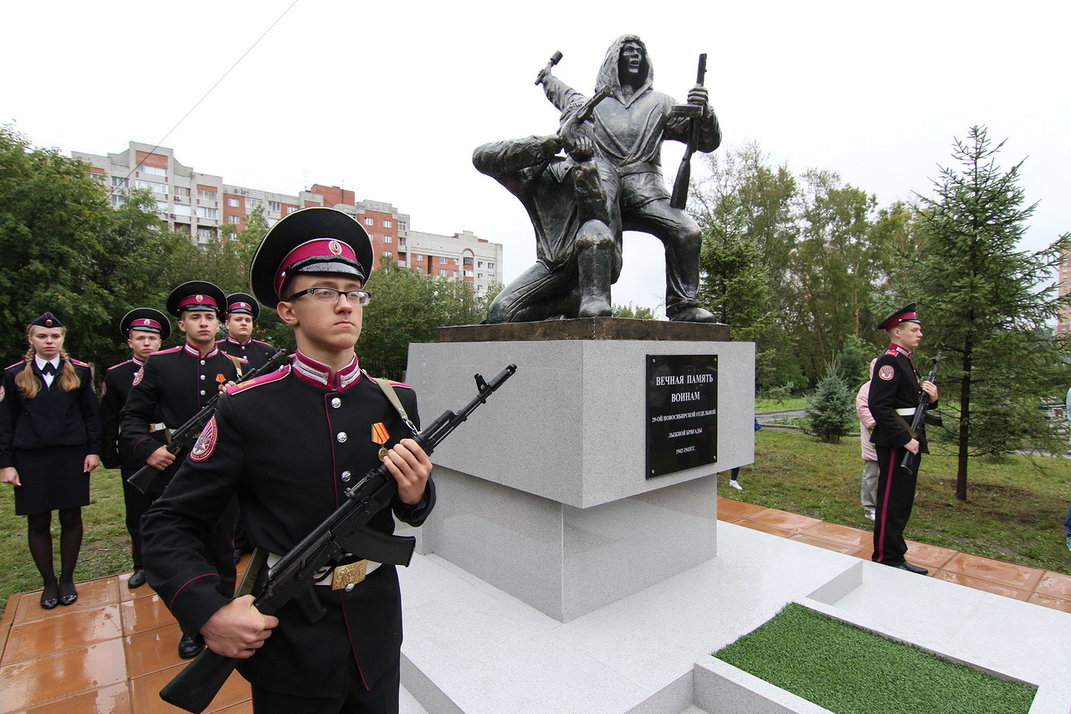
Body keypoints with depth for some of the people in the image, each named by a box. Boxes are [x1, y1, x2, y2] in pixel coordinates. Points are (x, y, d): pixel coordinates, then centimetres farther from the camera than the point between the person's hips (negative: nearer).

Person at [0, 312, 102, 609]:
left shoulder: (80, 371, 4)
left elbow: (91, 414, 5)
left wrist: (93, 450, -2)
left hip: (72, 456, 0)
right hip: (30, 459, 1)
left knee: (71, 517, 5)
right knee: (38, 522, 7)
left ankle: (67, 579, 21)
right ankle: (49, 582, 22)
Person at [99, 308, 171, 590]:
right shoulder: (115, 375, 1)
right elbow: (108, 421, 4)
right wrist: (109, 456, 2)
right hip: (133, 459, 1)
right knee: (137, 515, 13)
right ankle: (142, 565, 28)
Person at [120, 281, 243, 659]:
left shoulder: (236, 367, 3)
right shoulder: (158, 364, 1)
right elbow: (131, 417, 3)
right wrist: (147, 448, -13)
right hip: (172, 474, 0)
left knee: (221, 556, 11)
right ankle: (193, 624, 32)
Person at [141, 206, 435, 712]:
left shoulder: (396, 401, -5)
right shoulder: (246, 409, -14)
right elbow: (168, 523, -6)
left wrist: (415, 496, -17)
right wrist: (208, 613, -18)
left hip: (377, 629, 3)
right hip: (286, 637, -2)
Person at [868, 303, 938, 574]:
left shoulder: (905, 361, 16)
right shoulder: (889, 362, -15)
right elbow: (879, 407, -23)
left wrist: (931, 398, 2)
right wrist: (905, 440, -22)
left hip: (909, 443, 10)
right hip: (895, 445, -10)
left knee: (903, 502, 16)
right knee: (891, 503, -1)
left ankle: (896, 557, 28)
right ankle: (885, 560, 9)